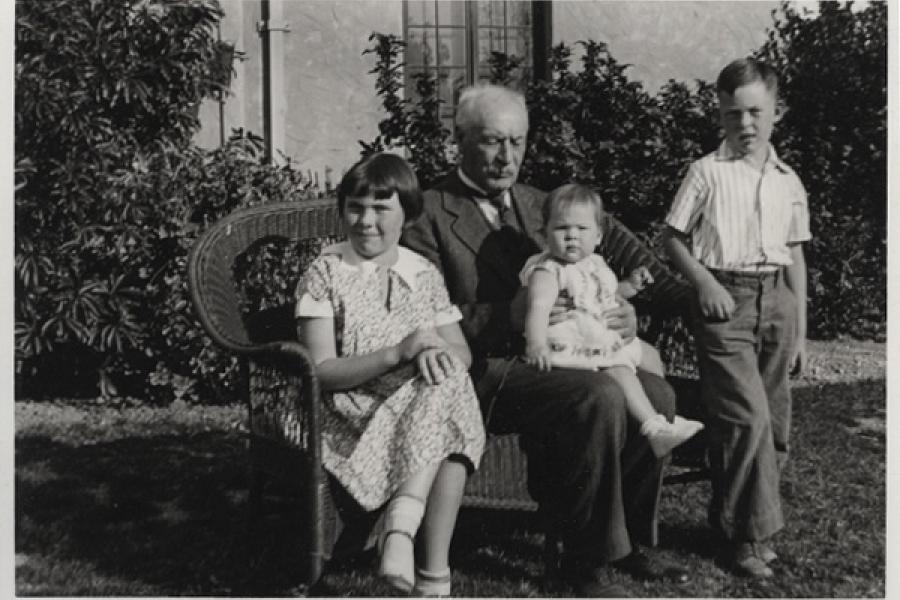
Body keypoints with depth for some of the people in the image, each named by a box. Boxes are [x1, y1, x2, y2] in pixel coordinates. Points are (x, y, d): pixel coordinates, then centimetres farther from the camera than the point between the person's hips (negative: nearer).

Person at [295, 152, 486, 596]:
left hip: (427, 410, 4)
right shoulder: (325, 274, 0)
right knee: (448, 435, -32)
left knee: (451, 383, -31)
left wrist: (436, 354, -14)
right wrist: (398, 352, -21)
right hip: (354, 415, -4)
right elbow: (321, 372, -9)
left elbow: (462, 352, 11)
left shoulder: (424, 274, 13)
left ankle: (401, 521, -35)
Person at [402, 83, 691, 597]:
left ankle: (629, 539, 4)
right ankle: (587, 559, -12)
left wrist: (627, 313, 3)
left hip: (550, 359, 7)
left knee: (657, 393, -14)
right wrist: (508, 317, -20)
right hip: (485, 373, -6)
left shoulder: (538, 204, 18)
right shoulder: (428, 216, -3)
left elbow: (615, 242, 21)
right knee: (601, 396, -28)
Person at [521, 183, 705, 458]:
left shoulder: (595, 264, 12)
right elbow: (538, 307, -33)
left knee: (650, 354, 20)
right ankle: (654, 428, -31)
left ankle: (661, 412, 36)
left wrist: (630, 285, 13)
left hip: (610, 338, 10)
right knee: (620, 370, -29)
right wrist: (535, 344, -49)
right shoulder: (548, 271, -16)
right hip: (577, 346, -10)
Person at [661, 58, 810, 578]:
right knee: (749, 417, -13)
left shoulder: (788, 181, 11)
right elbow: (673, 237, 4)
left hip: (776, 300, 5)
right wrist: (704, 282, -12)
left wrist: (800, 328, 12)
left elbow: (795, 256, 15)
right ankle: (750, 534, -1)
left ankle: (731, 514, 23)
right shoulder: (708, 172, 0)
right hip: (725, 300, -5)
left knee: (775, 424, 7)